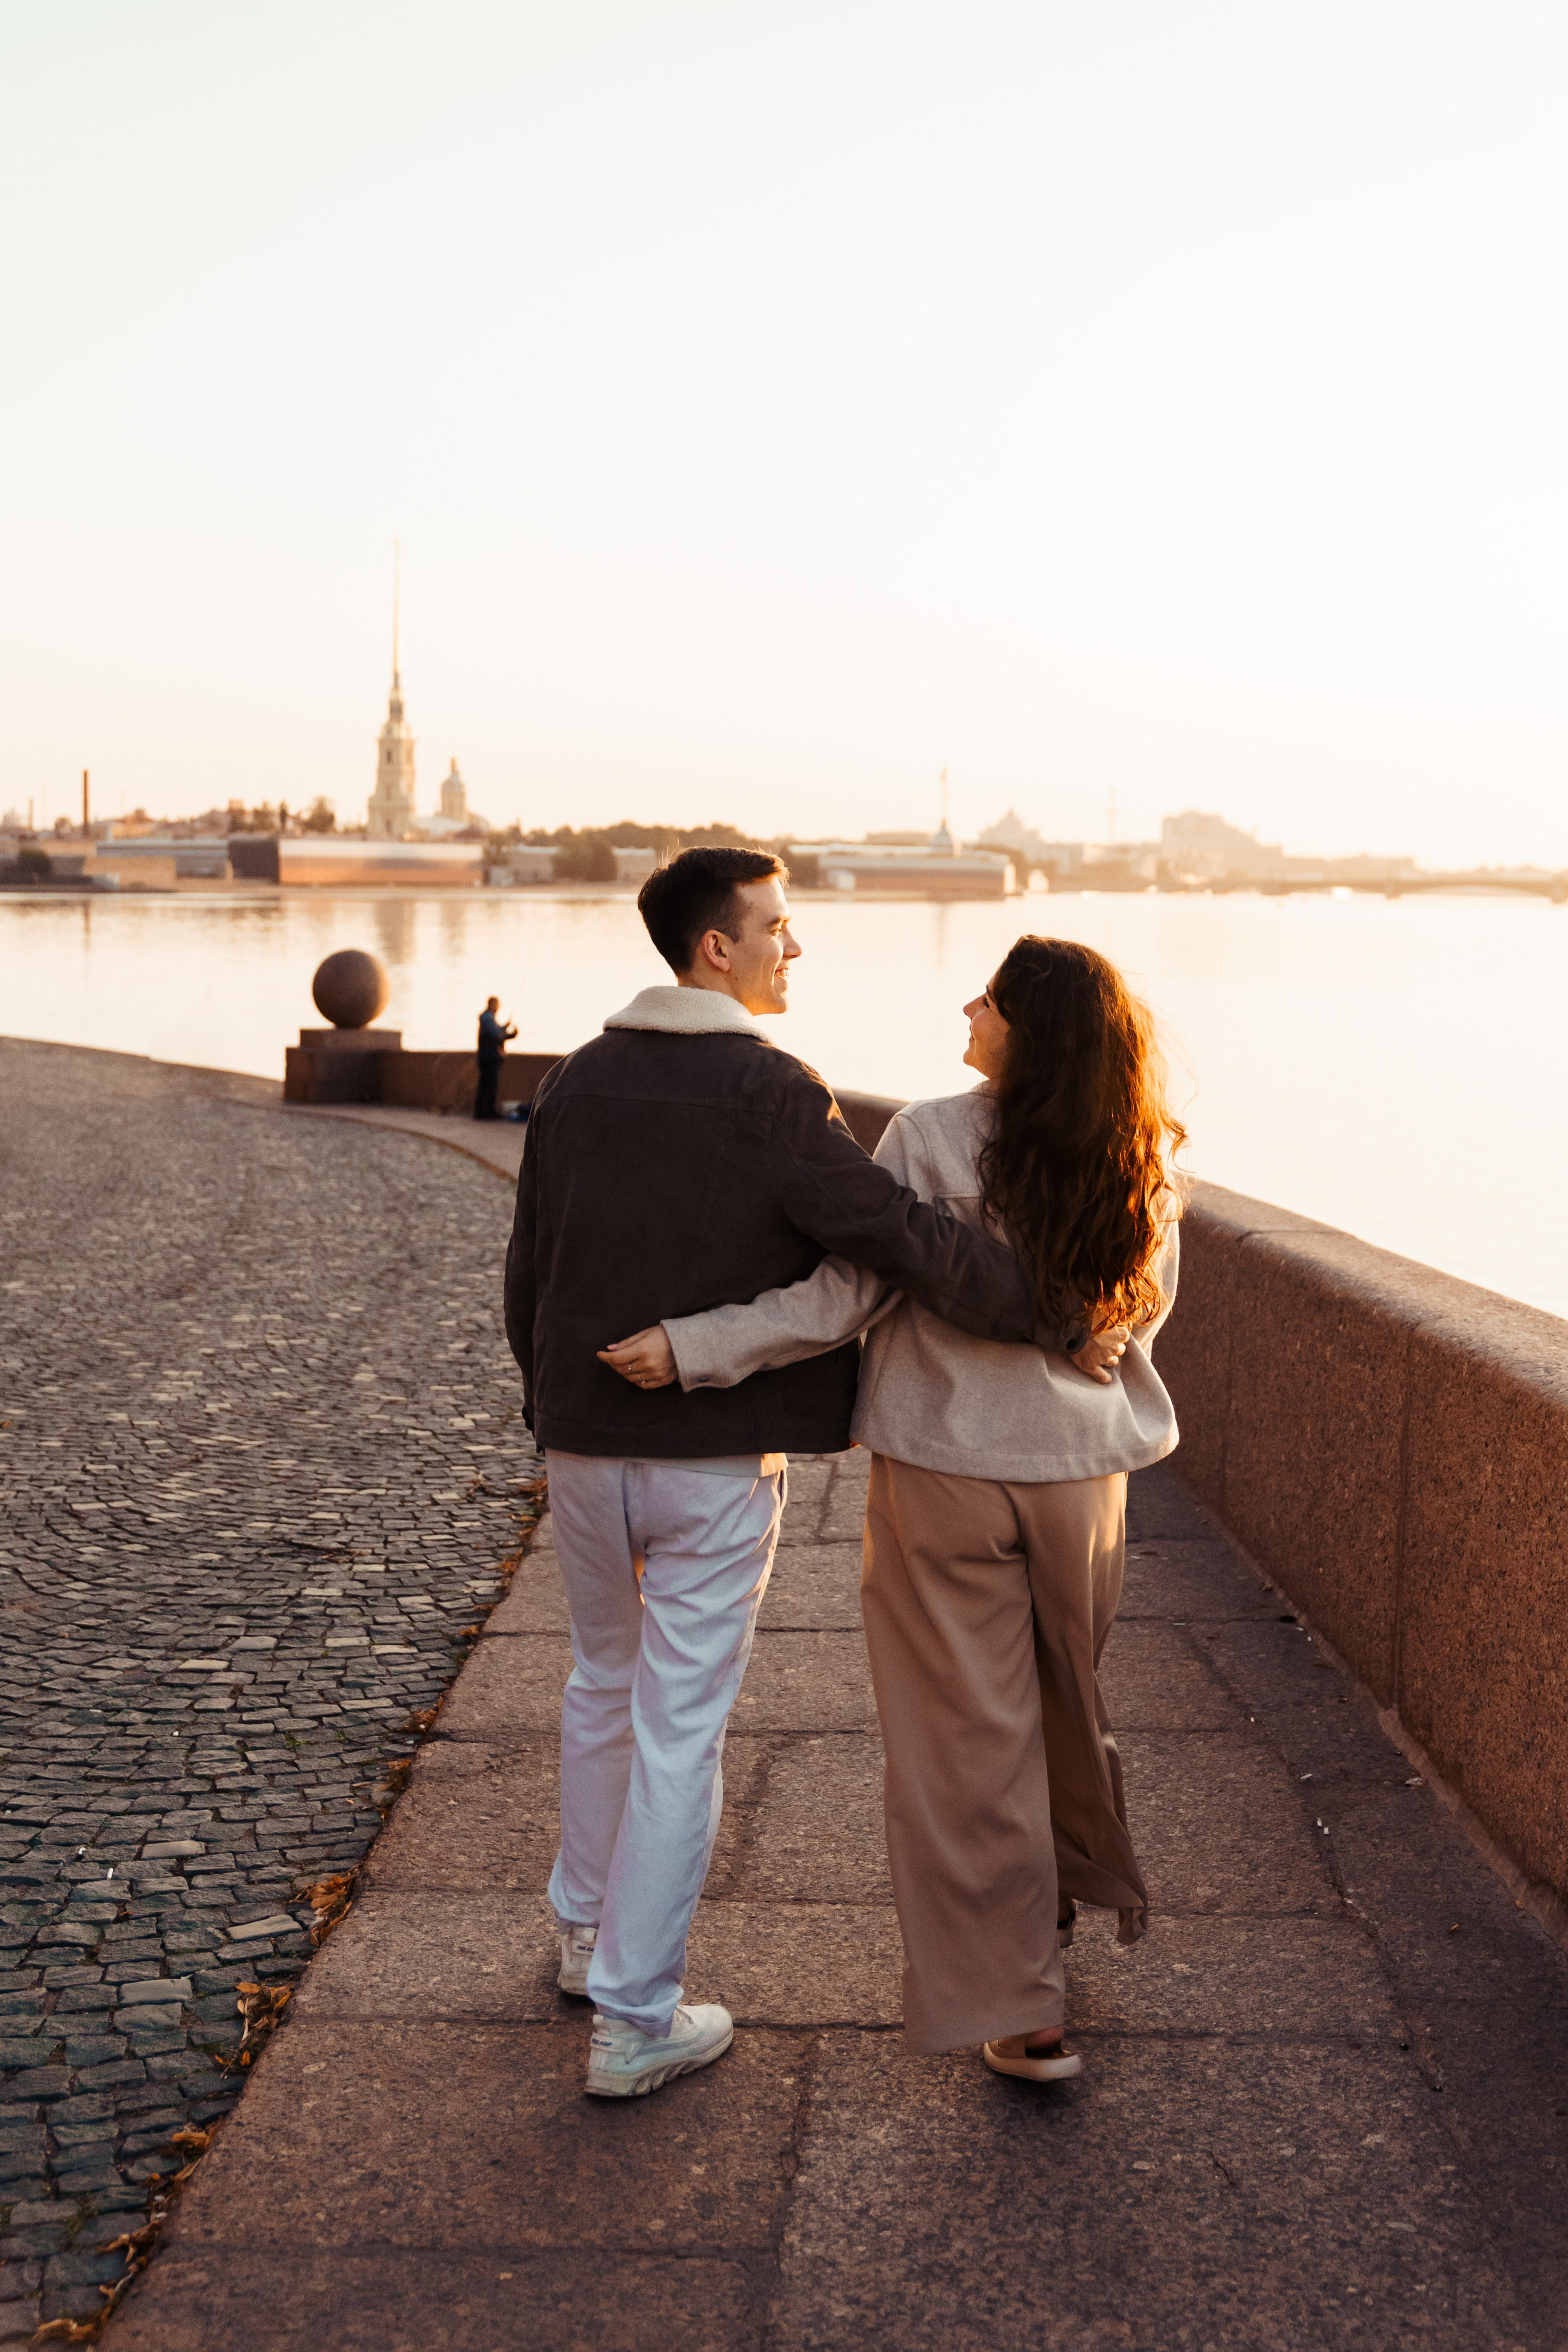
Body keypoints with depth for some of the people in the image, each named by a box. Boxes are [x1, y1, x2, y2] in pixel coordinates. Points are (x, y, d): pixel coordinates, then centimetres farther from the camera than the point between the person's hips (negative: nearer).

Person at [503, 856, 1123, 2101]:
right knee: (680, 1729, 2)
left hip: (586, 1442, 6)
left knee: (606, 1683, 24)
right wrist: (1056, 1315, -12)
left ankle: (587, 1931, 39)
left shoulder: (576, 1083, 4)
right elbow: (909, 1237, -21)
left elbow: (529, 1271, 11)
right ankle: (634, 2020, 10)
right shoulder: (771, 1092, -15)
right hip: (719, 1460, -6)